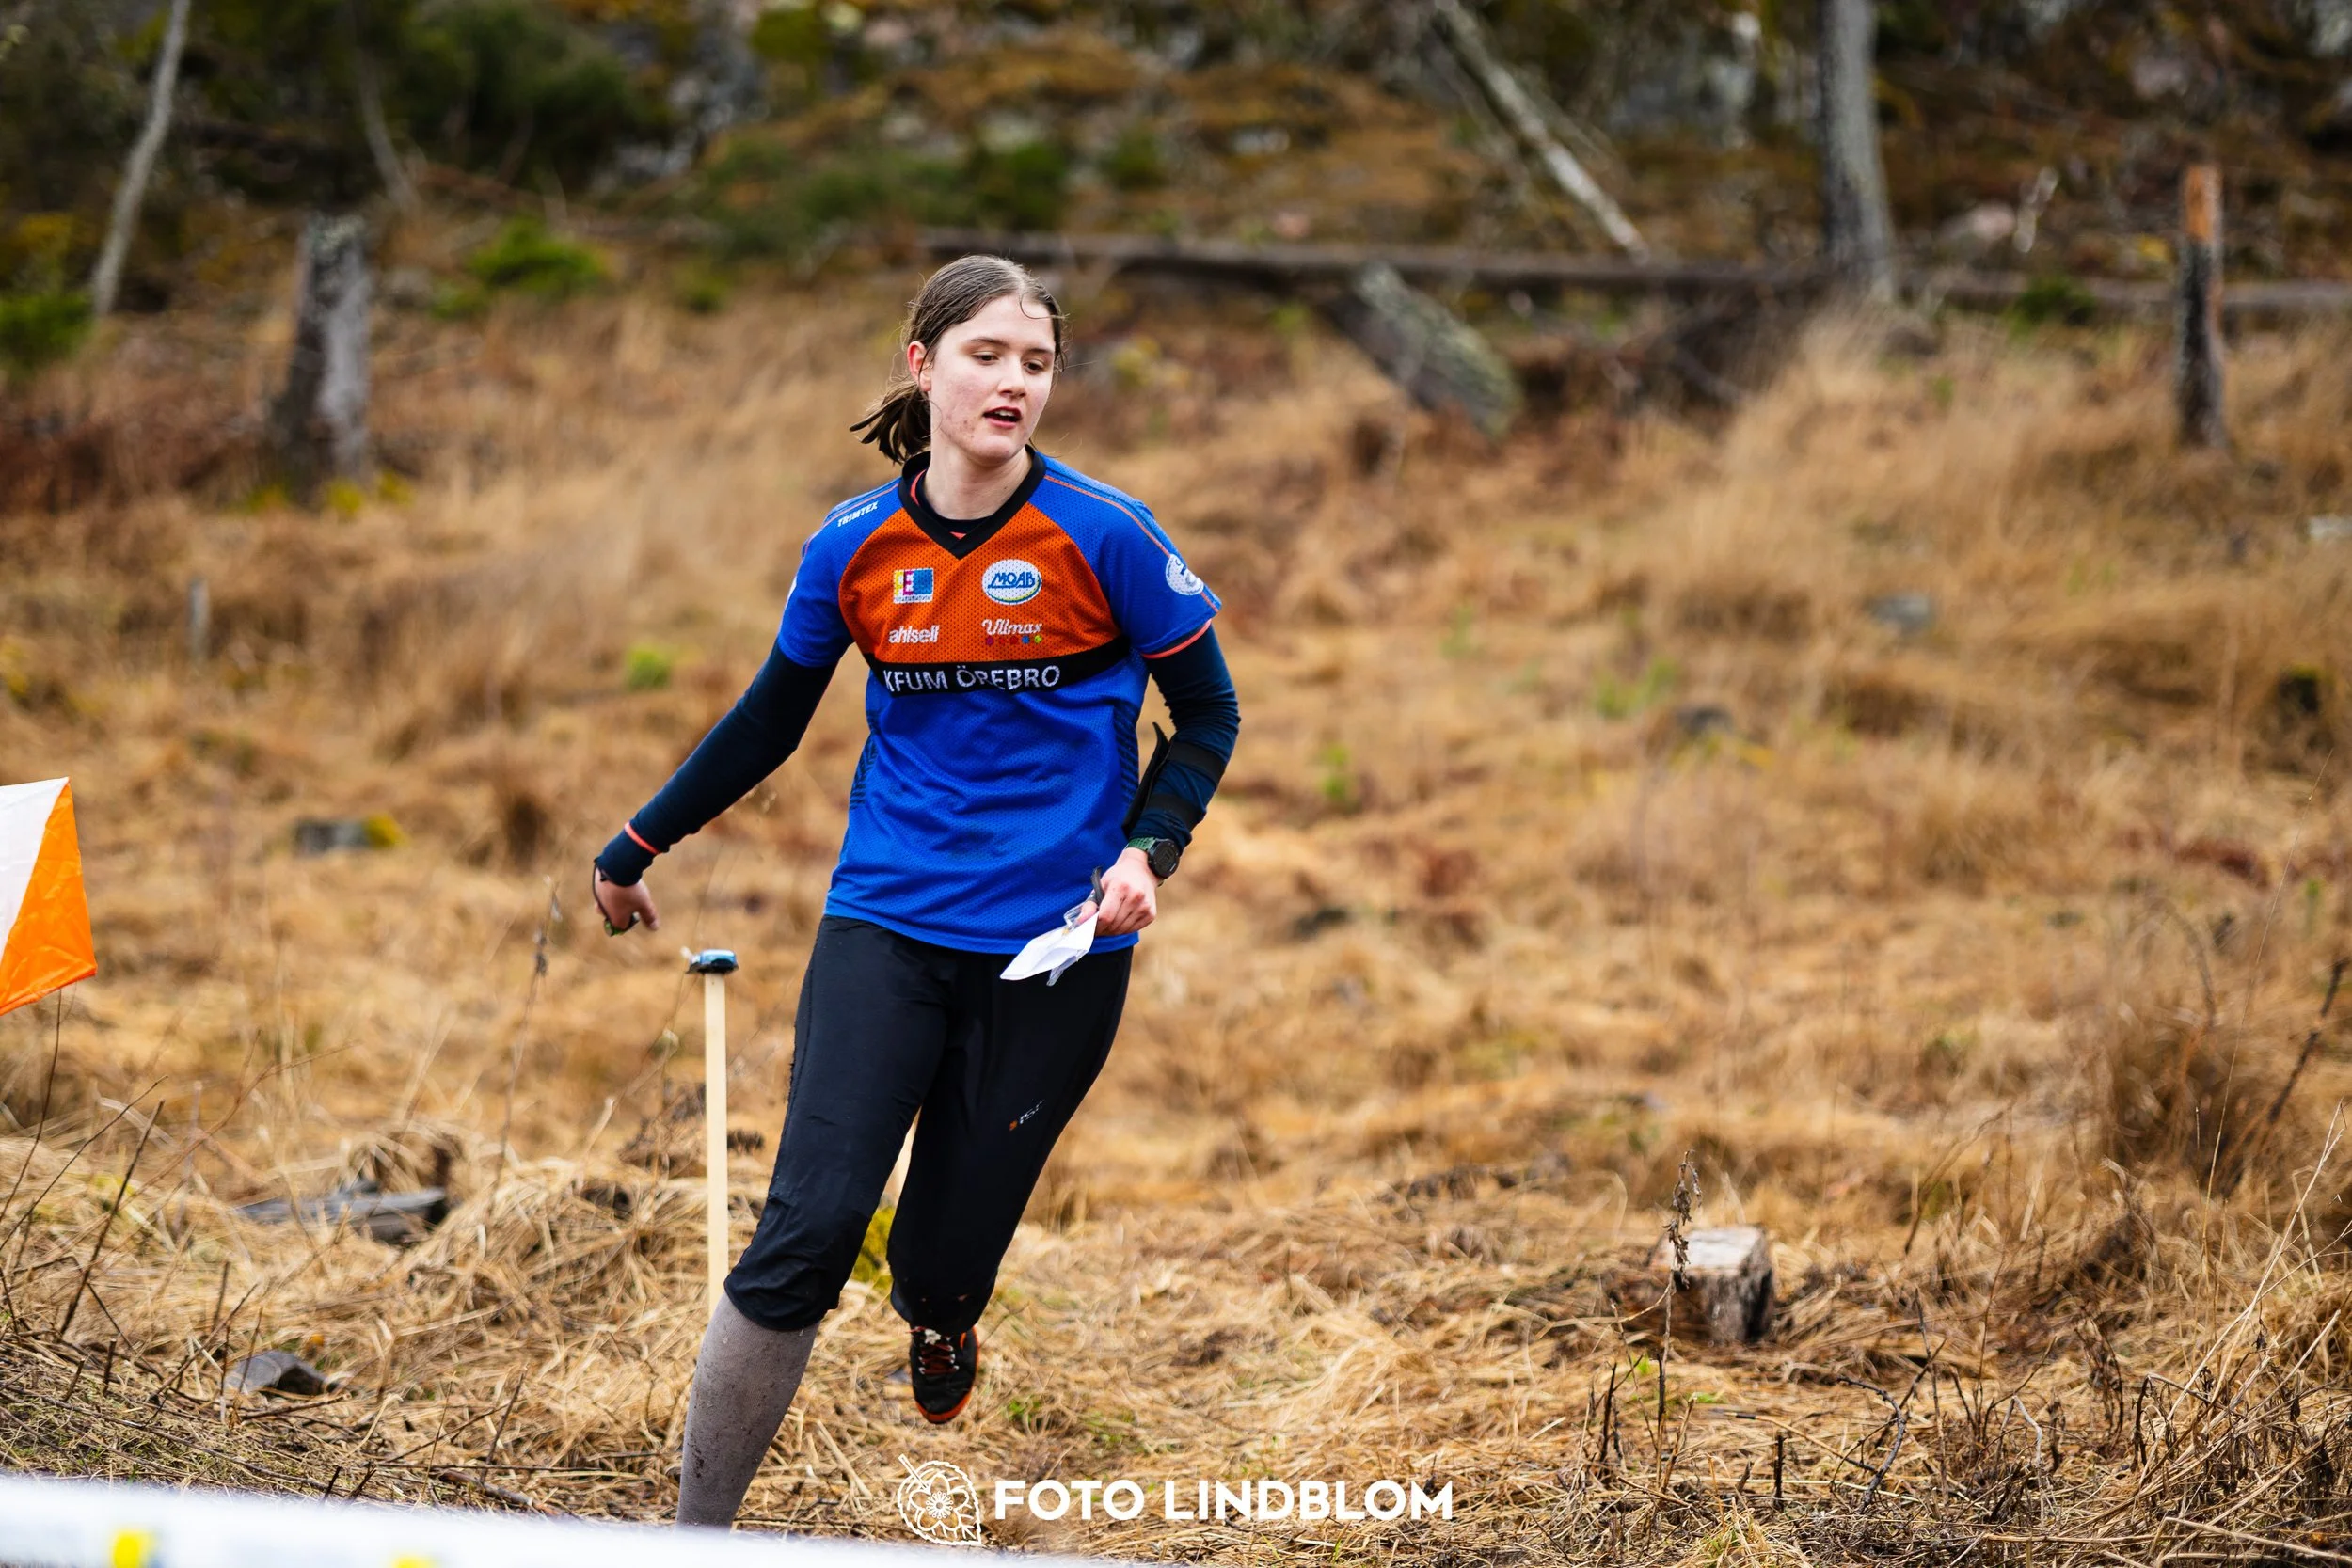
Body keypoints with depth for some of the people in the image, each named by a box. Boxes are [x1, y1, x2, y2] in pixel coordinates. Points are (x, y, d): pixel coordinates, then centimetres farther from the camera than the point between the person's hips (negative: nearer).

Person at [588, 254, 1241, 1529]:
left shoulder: (1103, 536, -6)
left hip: (1054, 948, -1)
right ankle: (695, 1528, -2)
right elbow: (771, 718, 16)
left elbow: (1207, 716, 3)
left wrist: (1148, 851, -14)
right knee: (807, 1229, -13)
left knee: (941, 1268, 2)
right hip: (885, 930, 1)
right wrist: (637, 847, 22)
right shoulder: (852, 548, 1)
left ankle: (936, 1326, 41)